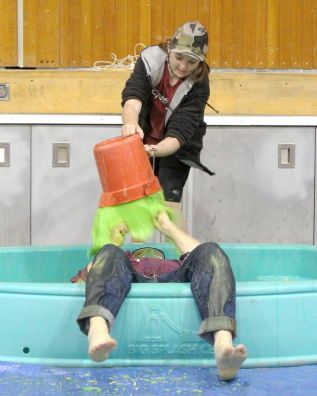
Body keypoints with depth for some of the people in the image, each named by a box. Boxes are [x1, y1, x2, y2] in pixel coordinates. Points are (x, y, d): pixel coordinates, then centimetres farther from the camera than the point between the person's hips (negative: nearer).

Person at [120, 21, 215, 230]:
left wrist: (154, 150, -53)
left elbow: (179, 133, -32)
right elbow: (132, 97, -36)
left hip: (175, 149, -2)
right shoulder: (151, 60, -23)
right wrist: (130, 123, -59)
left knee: (169, 200, -16)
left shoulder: (198, 85, -25)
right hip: (144, 141, 2)